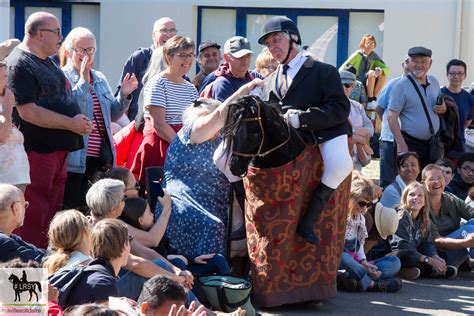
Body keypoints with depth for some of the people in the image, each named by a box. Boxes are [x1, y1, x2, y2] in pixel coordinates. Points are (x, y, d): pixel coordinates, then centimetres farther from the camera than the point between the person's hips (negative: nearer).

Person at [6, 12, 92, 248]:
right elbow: (28, 111, -20)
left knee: (53, 211, 14)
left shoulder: (46, 62, 18)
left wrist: (79, 122, 13)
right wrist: (71, 124, -17)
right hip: (37, 150, -10)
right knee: (35, 218, -8)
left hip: (57, 149, 10)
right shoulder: (20, 65, -13)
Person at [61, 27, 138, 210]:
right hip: (74, 158, -7)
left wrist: (124, 95, 4)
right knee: (72, 208, -6)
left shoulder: (100, 79, 17)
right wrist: (83, 80, -18)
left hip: (99, 157, 7)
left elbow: (112, 115, 20)